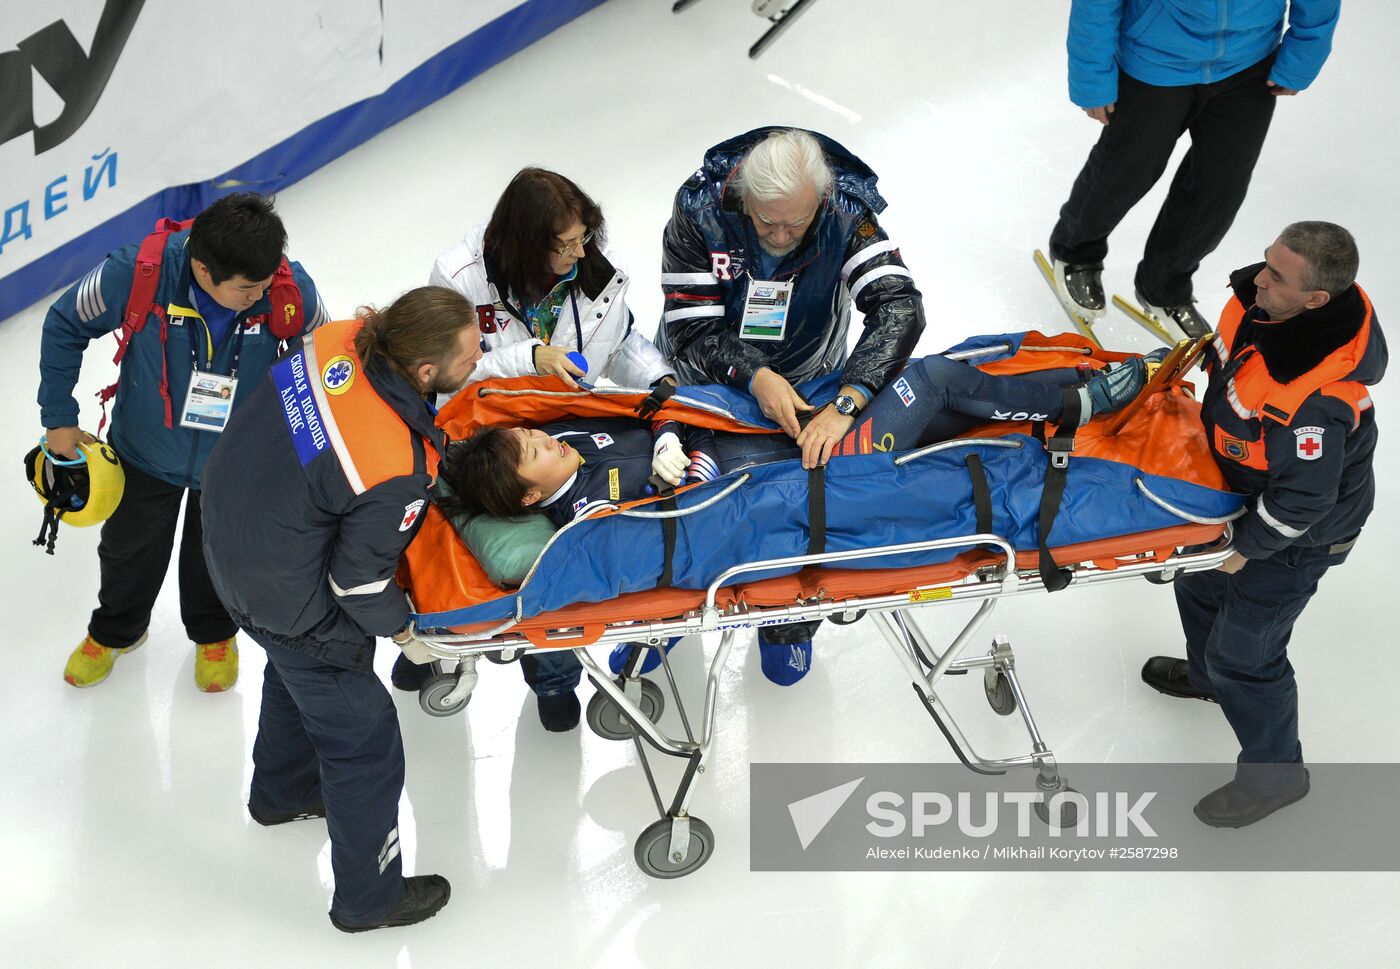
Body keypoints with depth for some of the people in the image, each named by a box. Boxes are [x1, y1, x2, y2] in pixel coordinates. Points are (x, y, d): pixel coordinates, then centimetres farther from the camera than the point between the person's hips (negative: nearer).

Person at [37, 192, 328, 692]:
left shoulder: (291, 291, -33)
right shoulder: (135, 274, -37)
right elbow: (65, 326, -16)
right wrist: (58, 418, -10)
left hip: (235, 462, 0)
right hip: (145, 450, 0)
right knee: (130, 551, 26)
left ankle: (214, 632, 58)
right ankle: (115, 630, 58)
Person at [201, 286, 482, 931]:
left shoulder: (339, 339, -19)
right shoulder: (398, 472, -38)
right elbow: (359, 580, -23)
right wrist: (401, 629, -2)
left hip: (230, 532, 9)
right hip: (291, 599, -9)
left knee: (295, 670, 36)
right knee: (363, 737, 11)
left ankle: (281, 791, 65)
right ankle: (370, 898, 32)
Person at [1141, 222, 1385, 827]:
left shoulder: (1317, 398, -43)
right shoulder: (1263, 297, -19)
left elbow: (1304, 498, -30)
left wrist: (1244, 548, -17)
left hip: (1296, 533, -9)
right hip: (1243, 491, 9)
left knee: (1243, 654, 6)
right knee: (1198, 581, 30)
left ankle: (1275, 771, 31)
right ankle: (1207, 675, 61)